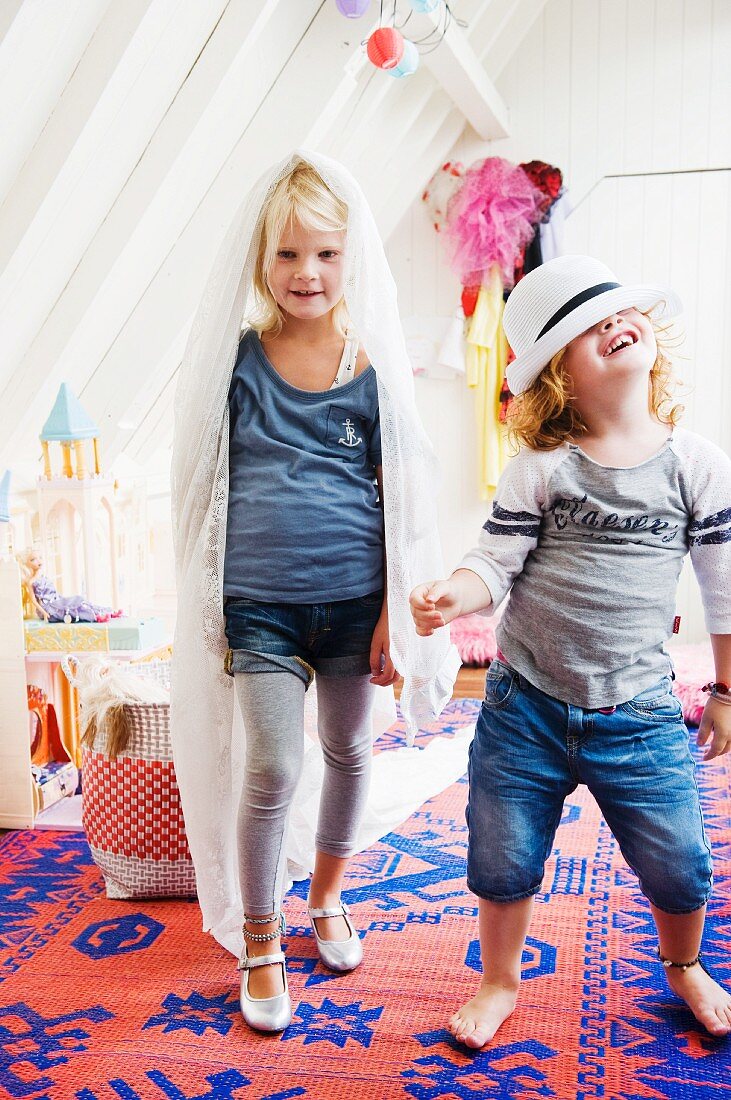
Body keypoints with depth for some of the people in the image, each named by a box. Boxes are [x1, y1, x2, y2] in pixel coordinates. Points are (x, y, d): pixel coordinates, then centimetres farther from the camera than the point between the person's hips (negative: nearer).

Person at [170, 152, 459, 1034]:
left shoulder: (373, 366, -1)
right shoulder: (238, 358, -1)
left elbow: (402, 500, 1)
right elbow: (204, 484, 7)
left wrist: (395, 614, -3)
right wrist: (205, 603, 7)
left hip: (353, 598, 1)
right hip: (260, 605, -1)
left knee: (348, 752, 15)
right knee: (271, 771, -2)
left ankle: (327, 900, 40)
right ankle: (260, 945, 20)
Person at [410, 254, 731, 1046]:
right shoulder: (538, 470, -5)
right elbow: (494, 565, -7)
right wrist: (451, 595, -29)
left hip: (638, 714, 1)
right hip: (524, 708, 0)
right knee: (505, 861, 12)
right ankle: (500, 981, 42)